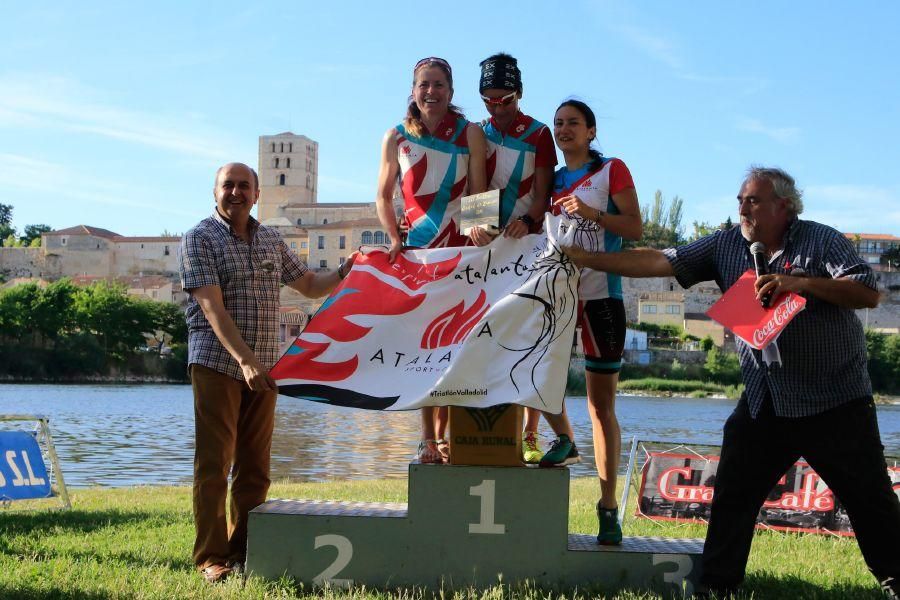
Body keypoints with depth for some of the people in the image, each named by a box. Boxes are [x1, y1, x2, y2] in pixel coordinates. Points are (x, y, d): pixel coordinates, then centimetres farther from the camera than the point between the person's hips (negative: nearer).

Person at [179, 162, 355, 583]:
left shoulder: (272, 241, 14)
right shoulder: (199, 239, -3)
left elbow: (310, 286, 22)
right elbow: (212, 307, -14)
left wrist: (344, 273, 1)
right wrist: (244, 359, -25)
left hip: (262, 369, 5)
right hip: (216, 364, -5)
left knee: (254, 467, 7)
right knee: (214, 465, -4)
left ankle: (244, 551, 16)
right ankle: (211, 557, 3)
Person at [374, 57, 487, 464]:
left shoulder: (470, 134, 5)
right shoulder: (396, 137, 9)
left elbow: (479, 195, 1)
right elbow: (383, 196, 11)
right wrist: (394, 239, -3)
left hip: (460, 249, -1)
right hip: (415, 252, 1)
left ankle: (442, 435, 4)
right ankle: (428, 439, 0)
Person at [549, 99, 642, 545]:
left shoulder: (611, 171, 1)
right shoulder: (552, 180, 15)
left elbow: (636, 229, -6)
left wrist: (592, 213, -19)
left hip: (601, 296, -4)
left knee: (602, 405, -1)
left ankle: (608, 507, 5)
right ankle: (562, 437, 9)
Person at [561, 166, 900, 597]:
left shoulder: (822, 241, -5)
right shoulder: (725, 246, 5)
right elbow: (658, 262, 0)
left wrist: (802, 283, -24)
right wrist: (587, 259, -7)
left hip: (836, 402, -4)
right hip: (763, 403, 4)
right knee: (732, 497, 4)